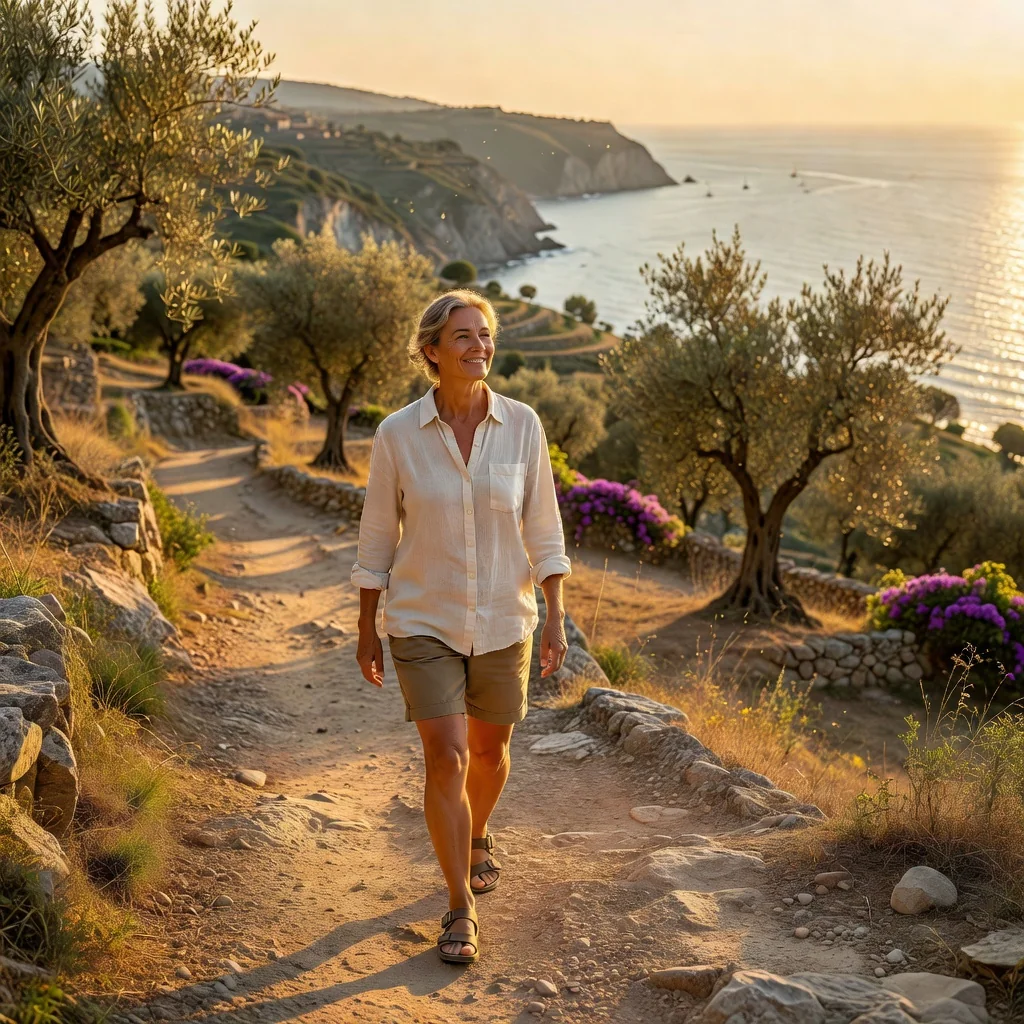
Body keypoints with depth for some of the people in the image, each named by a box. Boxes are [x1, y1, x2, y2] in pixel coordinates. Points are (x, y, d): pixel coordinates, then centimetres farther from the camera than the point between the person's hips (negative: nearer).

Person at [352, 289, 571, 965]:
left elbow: (543, 528, -1)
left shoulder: (522, 426, -7)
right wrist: (366, 629, 2)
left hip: (503, 620, 2)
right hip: (423, 621, -2)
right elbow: (378, 535, -1)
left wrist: (556, 618, -5)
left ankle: (477, 837, 49)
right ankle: (462, 910, 2)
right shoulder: (397, 435, -10)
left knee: (490, 750, 18)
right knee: (446, 757, -11)